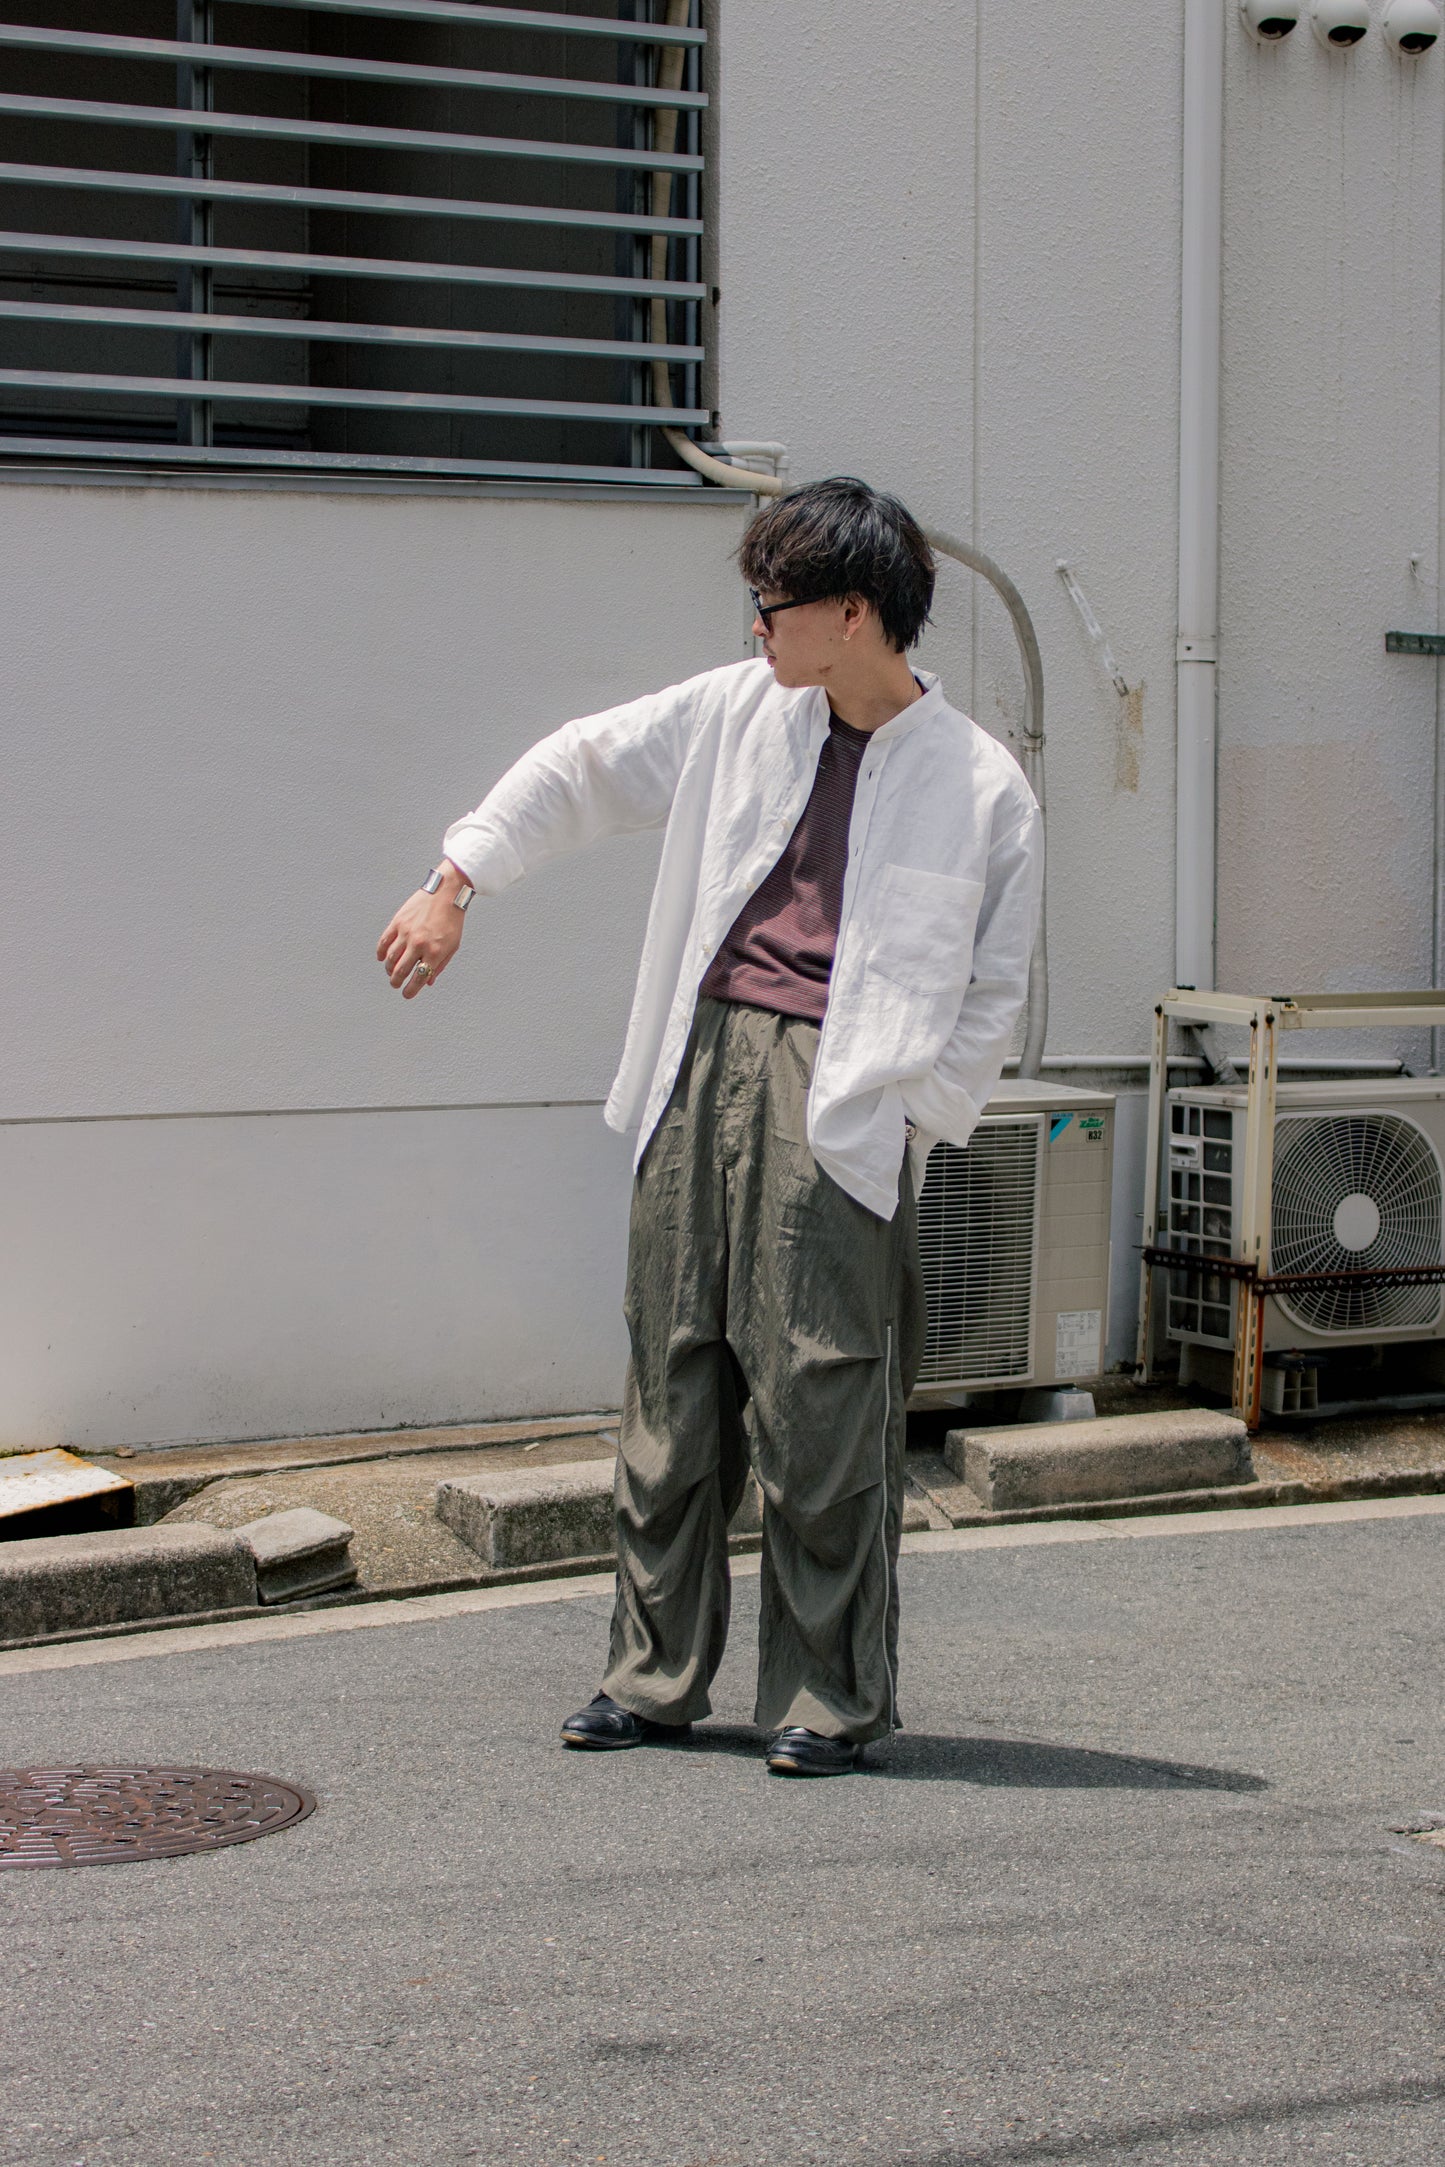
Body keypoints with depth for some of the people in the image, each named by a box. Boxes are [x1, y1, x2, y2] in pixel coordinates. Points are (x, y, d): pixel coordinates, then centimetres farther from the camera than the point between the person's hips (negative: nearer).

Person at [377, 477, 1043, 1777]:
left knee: (822, 1402, -5)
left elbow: (993, 992, 3)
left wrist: (912, 1119, -5)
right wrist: (454, 886, 16)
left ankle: (832, 1697, 9)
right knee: (674, 1379, 8)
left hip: (837, 1098, -4)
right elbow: (581, 769, 20)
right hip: (702, 1063, 5)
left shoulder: (982, 788, -1)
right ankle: (656, 1676, 19)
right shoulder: (740, 712, 10)